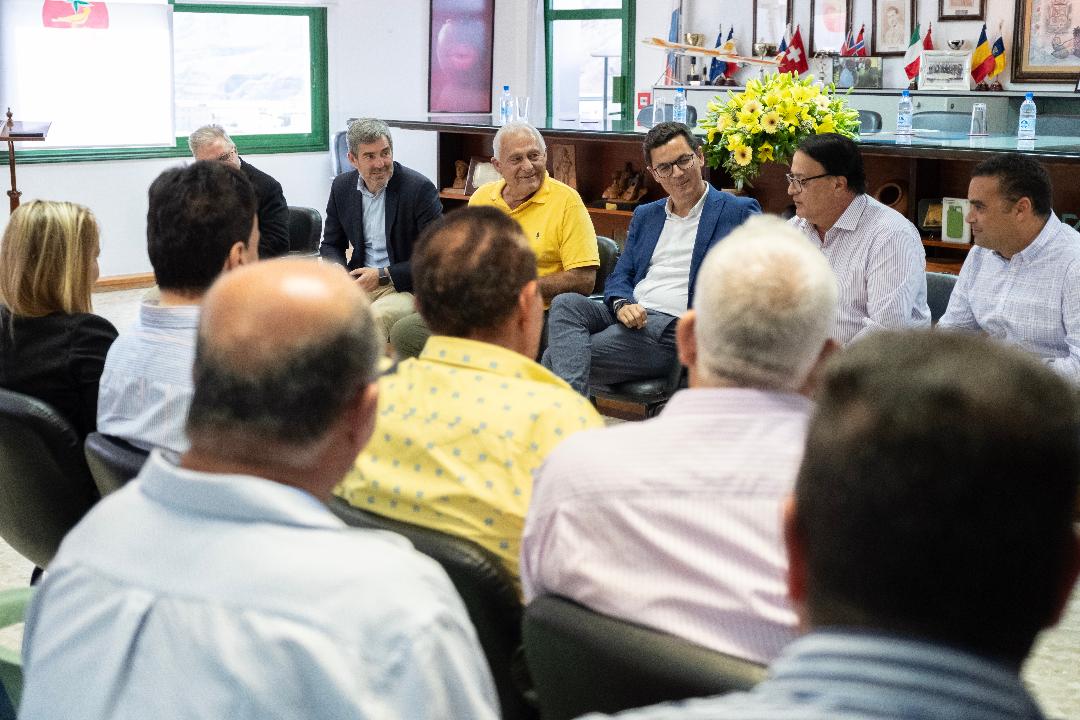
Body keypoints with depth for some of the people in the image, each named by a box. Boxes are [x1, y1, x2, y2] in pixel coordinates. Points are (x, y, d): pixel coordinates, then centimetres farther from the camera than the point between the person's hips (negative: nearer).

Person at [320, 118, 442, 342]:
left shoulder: (420, 188, -11)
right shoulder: (342, 186, 6)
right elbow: (331, 245, 17)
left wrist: (383, 275, -16)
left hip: (404, 287, -5)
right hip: (359, 281, 5)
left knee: (377, 315, -35)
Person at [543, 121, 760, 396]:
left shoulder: (739, 212, 8)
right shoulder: (645, 216, 25)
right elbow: (619, 277, 19)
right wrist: (622, 306, -5)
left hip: (674, 328, -6)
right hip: (629, 318, 6)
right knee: (566, 304, -28)